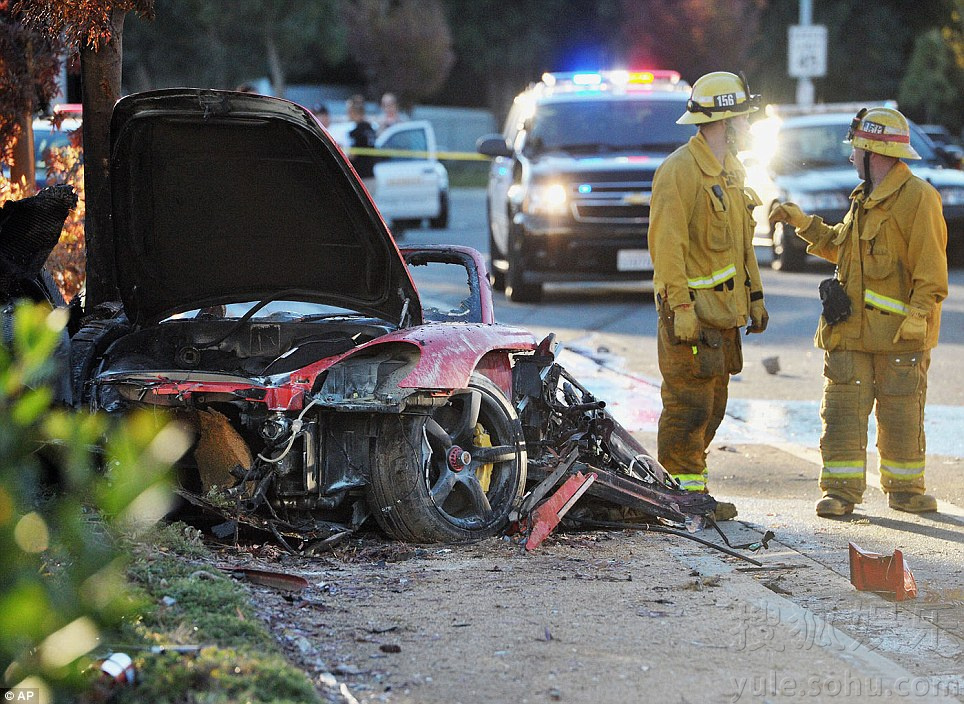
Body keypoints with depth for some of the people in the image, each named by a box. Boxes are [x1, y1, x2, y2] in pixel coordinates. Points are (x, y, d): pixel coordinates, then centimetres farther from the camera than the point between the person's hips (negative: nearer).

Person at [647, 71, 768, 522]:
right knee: (688, 405, -8)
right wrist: (680, 307, -23)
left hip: (722, 310, 10)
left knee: (712, 404, 12)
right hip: (691, 311, -10)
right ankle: (687, 493, -5)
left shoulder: (730, 171, 17)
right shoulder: (680, 170, -14)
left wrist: (755, 296, 20)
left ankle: (685, 488, 18)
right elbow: (667, 243, -19)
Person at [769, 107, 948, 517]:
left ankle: (904, 487, 16)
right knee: (843, 409, 1)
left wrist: (918, 314, -20)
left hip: (899, 330, -7)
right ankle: (841, 489, 4)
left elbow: (930, 266, -13)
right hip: (851, 326, 7)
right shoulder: (864, 199, 17)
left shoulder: (917, 197, -9)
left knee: (901, 414, 3)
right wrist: (804, 224, 24)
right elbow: (840, 245, 31)